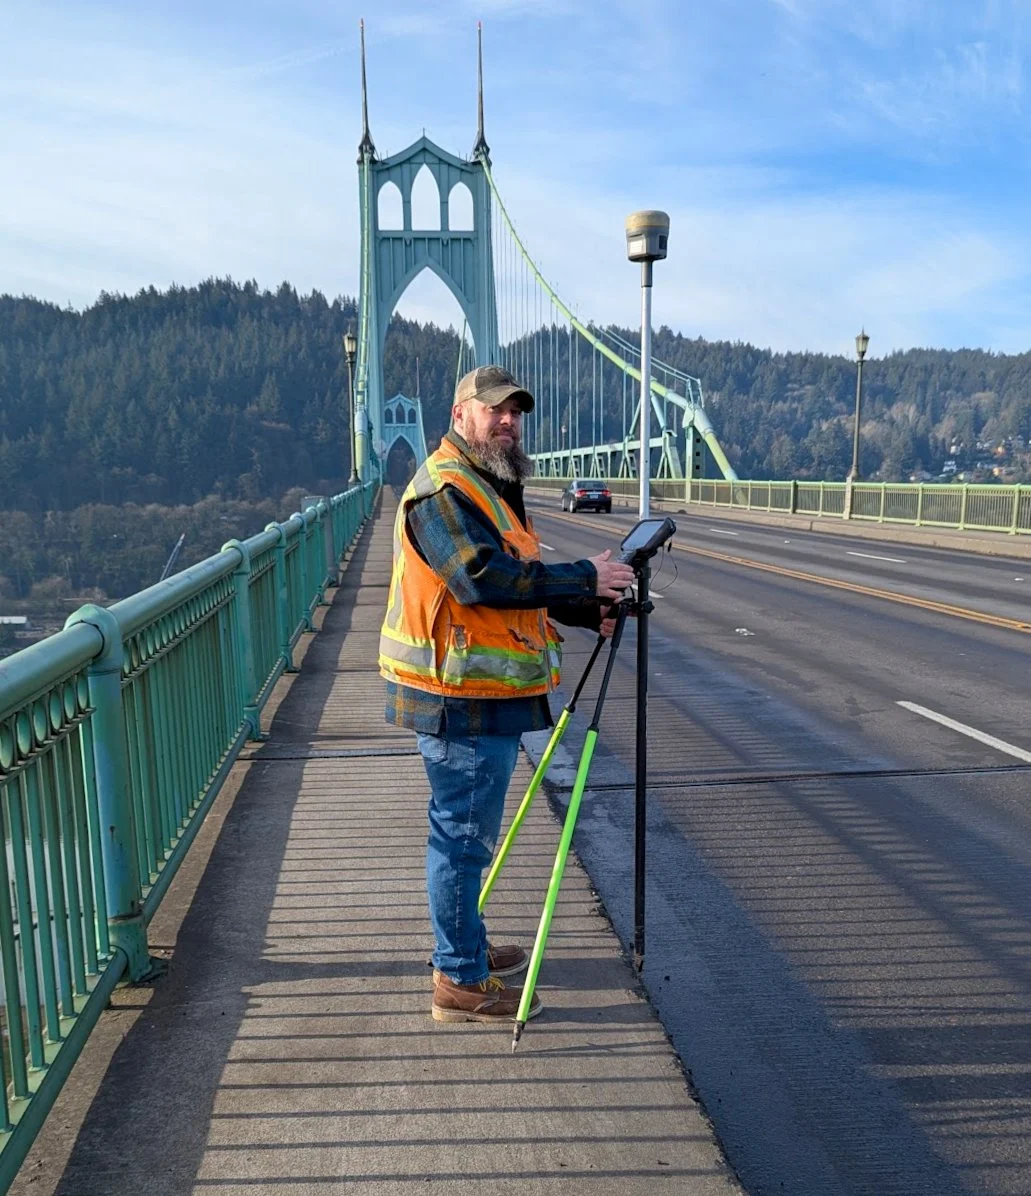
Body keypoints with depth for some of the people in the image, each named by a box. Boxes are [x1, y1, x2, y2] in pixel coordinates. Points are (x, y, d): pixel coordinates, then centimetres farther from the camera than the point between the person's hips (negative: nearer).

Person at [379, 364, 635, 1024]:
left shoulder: (492, 488, 19)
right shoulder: (443, 490, -16)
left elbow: (520, 582, 20)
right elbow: (486, 579, -28)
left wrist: (586, 610, 6)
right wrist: (584, 577, -22)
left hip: (489, 694, 11)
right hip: (462, 697, -11)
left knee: (467, 831, 21)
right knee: (465, 835, -1)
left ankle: (469, 946, 37)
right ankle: (461, 982, 13)